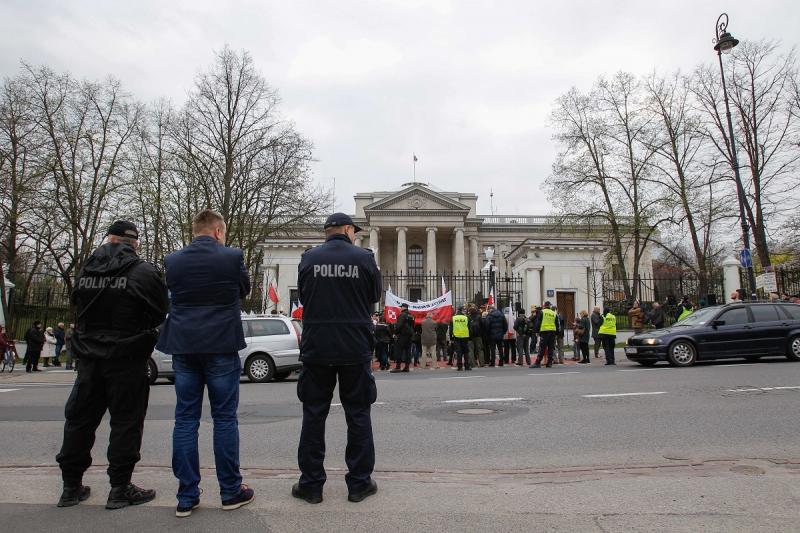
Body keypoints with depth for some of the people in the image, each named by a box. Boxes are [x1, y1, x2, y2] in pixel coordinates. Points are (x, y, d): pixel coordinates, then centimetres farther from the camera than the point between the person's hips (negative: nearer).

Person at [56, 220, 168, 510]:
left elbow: (78, 307, 14)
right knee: (126, 421, 4)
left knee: (79, 419, 15)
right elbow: (161, 312, -8)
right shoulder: (143, 272, -12)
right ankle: (120, 488, 8)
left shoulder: (86, 270, 3)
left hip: (90, 358, 5)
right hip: (127, 358, -4)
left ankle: (71, 486, 24)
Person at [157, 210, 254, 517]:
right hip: (221, 347, -3)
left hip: (183, 347, 3)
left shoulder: (172, 261, 3)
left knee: (185, 419, 9)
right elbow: (244, 290, 9)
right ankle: (231, 492, 15)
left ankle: (186, 497, 14)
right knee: (224, 419, 6)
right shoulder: (232, 257, -7)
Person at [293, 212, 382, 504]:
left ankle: (311, 484, 17)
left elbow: (302, 295, 10)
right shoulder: (364, 257, -5)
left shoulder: (309, 258, -2)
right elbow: (375, 296, 6)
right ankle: (359, 483, 17)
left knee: (313, 414, 11)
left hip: (316, 347, 1)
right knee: (358, 415, 10)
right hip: (355, 347, -1)